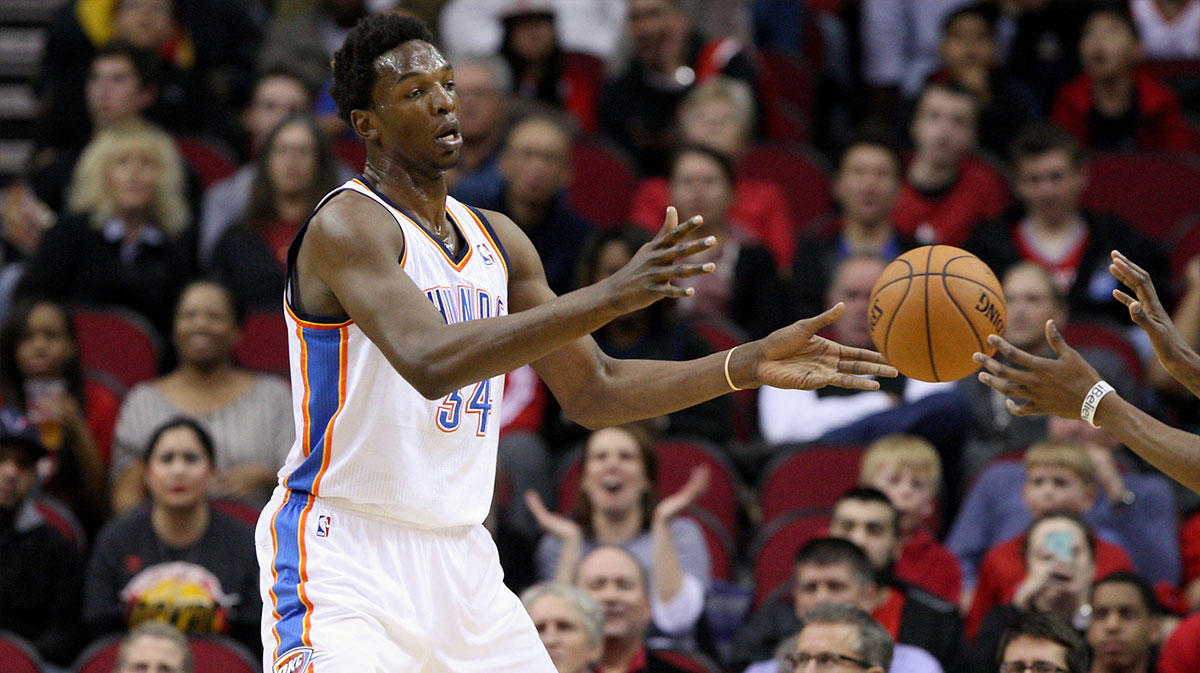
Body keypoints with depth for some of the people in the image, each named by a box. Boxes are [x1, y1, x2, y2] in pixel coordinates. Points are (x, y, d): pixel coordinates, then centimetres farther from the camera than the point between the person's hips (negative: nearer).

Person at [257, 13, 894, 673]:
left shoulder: (498, 240, 12)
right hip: (341, 558, -8)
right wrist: (611, 297, -35)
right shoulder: (348, 225, -14)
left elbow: (593, 392, 17)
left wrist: (752, 365, 6)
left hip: (460, 559, 8)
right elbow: (430, 362, -31)